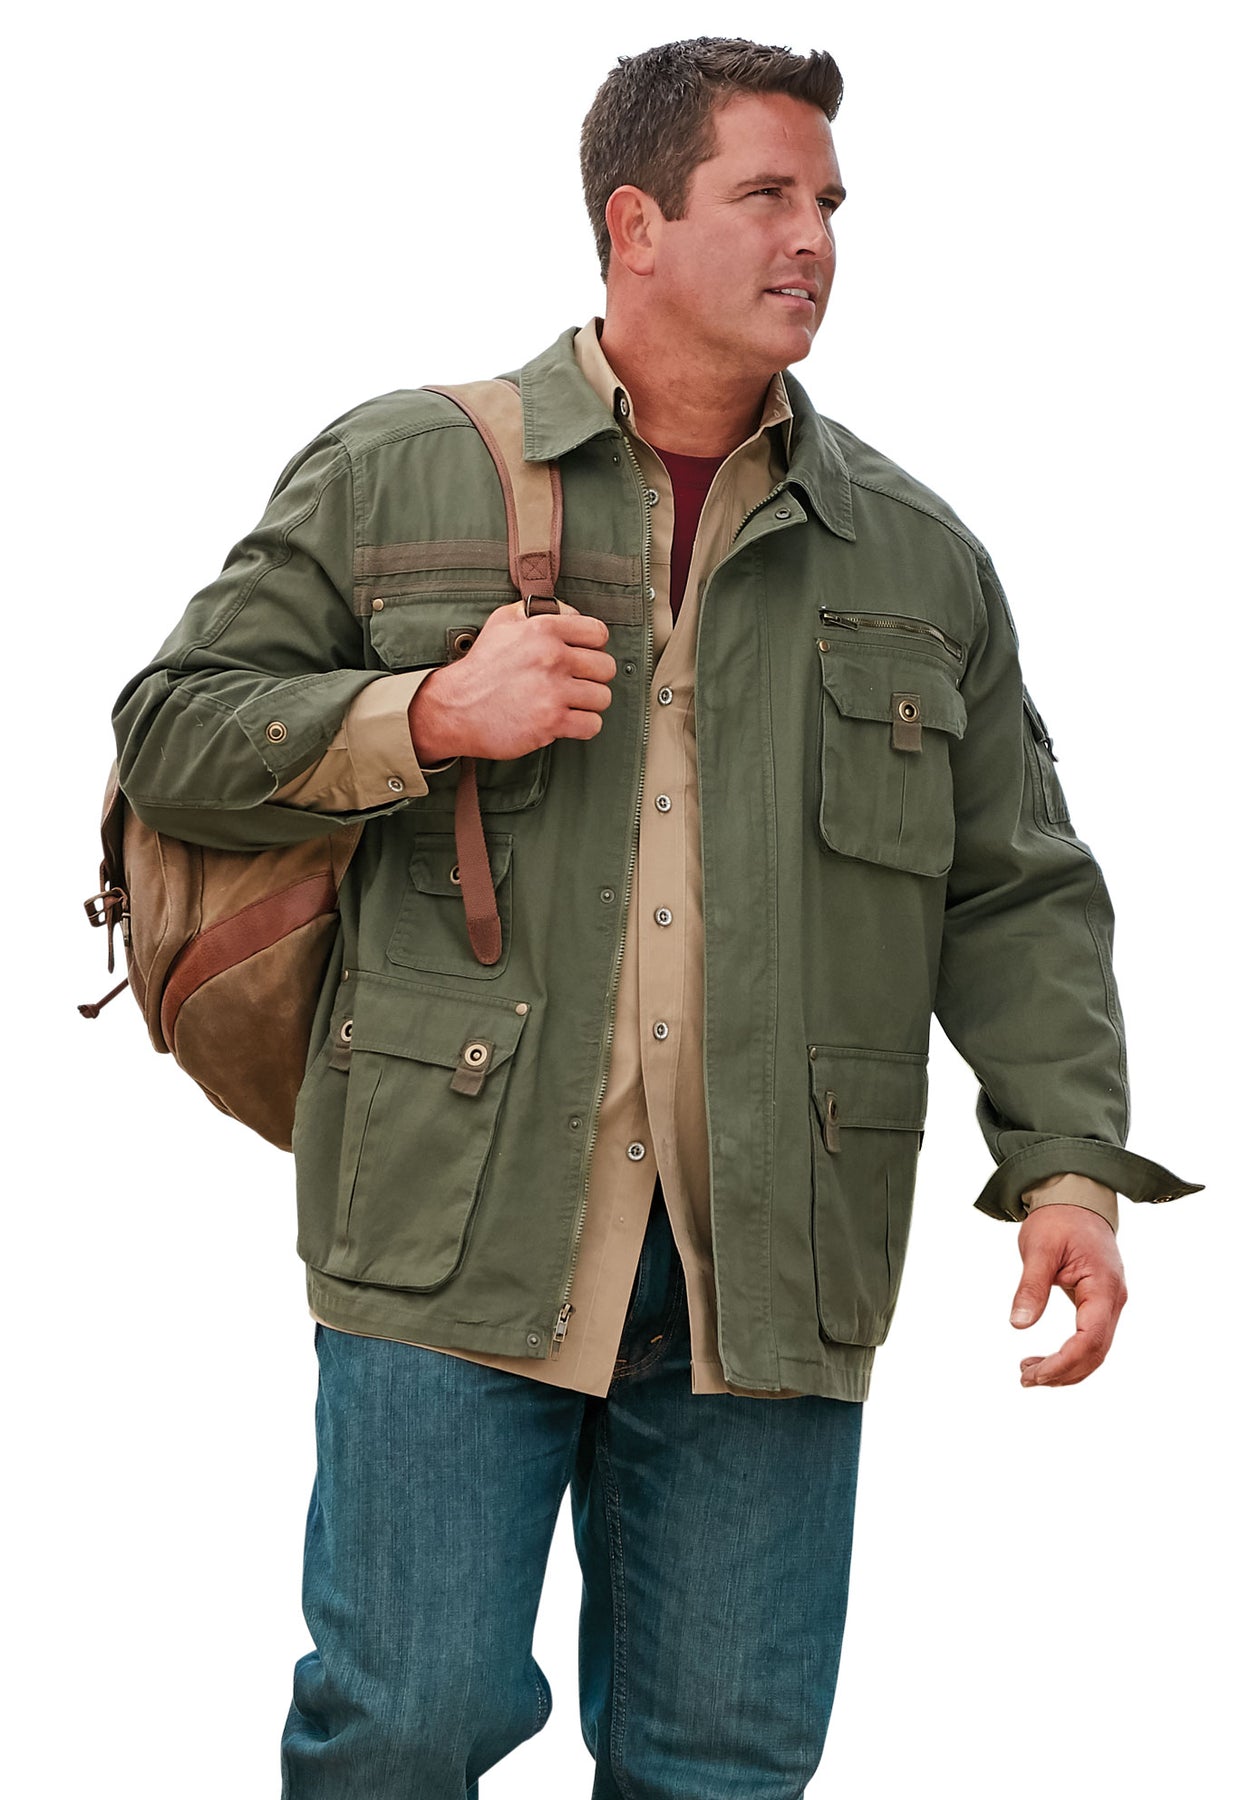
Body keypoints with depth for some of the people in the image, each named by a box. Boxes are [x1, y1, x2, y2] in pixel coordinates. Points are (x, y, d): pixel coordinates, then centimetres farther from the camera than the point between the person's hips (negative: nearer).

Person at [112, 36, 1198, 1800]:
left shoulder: (919, 557, 14)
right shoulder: (393, 477, 7)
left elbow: (1018, 895, 14)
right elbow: (173, 732, 6)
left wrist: (1065, 1162, 1)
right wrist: (429, 716, -9)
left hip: (767, 1264, 3)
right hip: (457, 1232, -2)